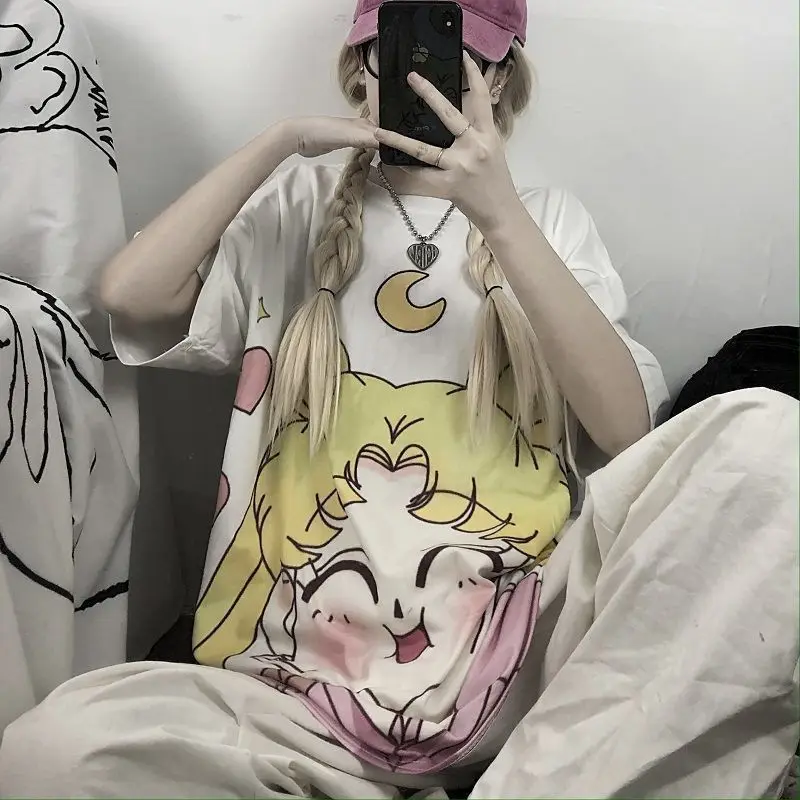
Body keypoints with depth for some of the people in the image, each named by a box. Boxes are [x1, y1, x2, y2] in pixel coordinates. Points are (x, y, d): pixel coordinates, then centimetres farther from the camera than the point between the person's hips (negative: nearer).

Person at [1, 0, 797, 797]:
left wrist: (499, 215, -10)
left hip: (519, 649, 1)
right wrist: (281, 140, 2)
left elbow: (627, 427, -1)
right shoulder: (297, 209, 15)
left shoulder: (549, 218, 15)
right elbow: (130, 295, -2)